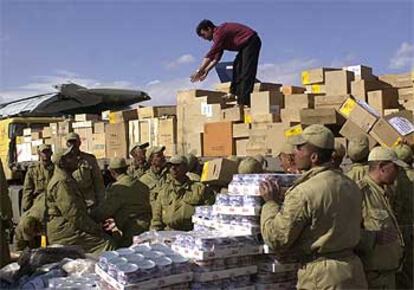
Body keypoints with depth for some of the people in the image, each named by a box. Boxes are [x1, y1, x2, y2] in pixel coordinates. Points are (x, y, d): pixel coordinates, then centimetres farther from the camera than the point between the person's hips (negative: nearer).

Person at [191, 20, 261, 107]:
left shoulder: (219, 33, -18)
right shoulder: (218, 34, 13)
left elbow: (211, 54, -23)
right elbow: (217, 56, 11)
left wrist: (199, 71, -20)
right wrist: (206, 70, 5)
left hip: (251, 41, -11)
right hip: (246, 44, 11)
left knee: (246, 72, -13)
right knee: (237, 67, 14)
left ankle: (244, 102, -14)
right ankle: (236, 94, 17)